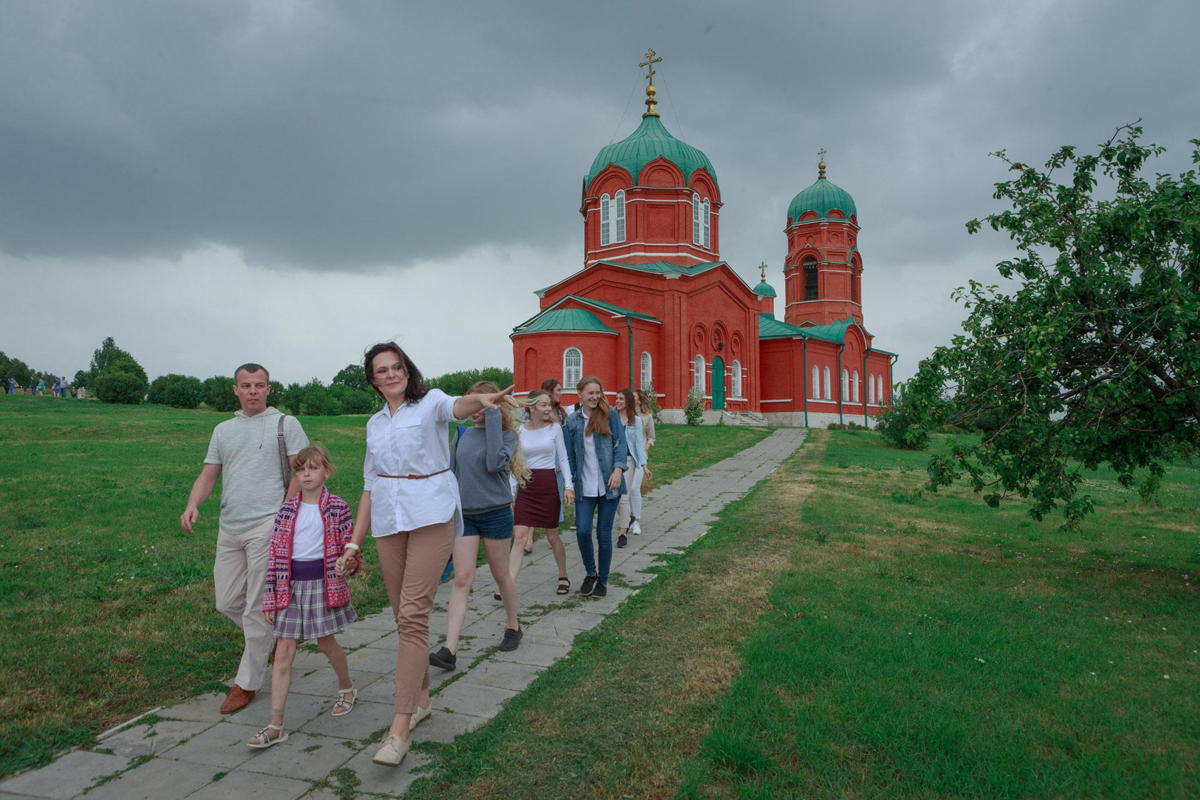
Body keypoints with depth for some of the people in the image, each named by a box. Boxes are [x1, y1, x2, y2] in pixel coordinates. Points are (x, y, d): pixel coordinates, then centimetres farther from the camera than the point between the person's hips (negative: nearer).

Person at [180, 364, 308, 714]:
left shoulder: (286, 424, 1)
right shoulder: (223, 430, 17)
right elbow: (208, 476, 14)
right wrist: (192, 505, -6)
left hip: (266, 526, -6)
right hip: (229, 528, 6)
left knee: (257, 608, -2)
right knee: (227, 602, 11)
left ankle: (248, 682, 11)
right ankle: (272, 635, 37)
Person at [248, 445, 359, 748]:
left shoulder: (337, 508, -5)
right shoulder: (287, 509, 2)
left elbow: (350, 547, 0)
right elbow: (274, 554, 2)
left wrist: (350, 563, -23)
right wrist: (270, 598, 0)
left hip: (323, 584, -2)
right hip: (291, 586, 2)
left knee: (326, 643, 14)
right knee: (283, 652, 1)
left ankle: (346, 688, 43)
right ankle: (276, 726, 5)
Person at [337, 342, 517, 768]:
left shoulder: (429, 401, 0)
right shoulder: (375, 424, 17)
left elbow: (455, 407, -24)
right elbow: (370, 486, 19)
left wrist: (482, 399, -49)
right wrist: (354, 541, 14)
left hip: (431, 515, -6)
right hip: (388, 521, 6)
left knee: (413, 615, -12)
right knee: (404, 616, 11)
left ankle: (400, 728, -9)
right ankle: (421, 700, 29)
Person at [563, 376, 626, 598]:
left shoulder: (610, 414, -1)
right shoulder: (572, 421, 5)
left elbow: (620, 444, -3)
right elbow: (570, 454, 9)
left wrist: (618, 469, -17)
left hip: (608, 484, -1)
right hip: (585, 486, 2)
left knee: (604, 534, 4)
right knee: (582, 531, -8)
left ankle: (603, 580, 21)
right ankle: (590, 573, 19)